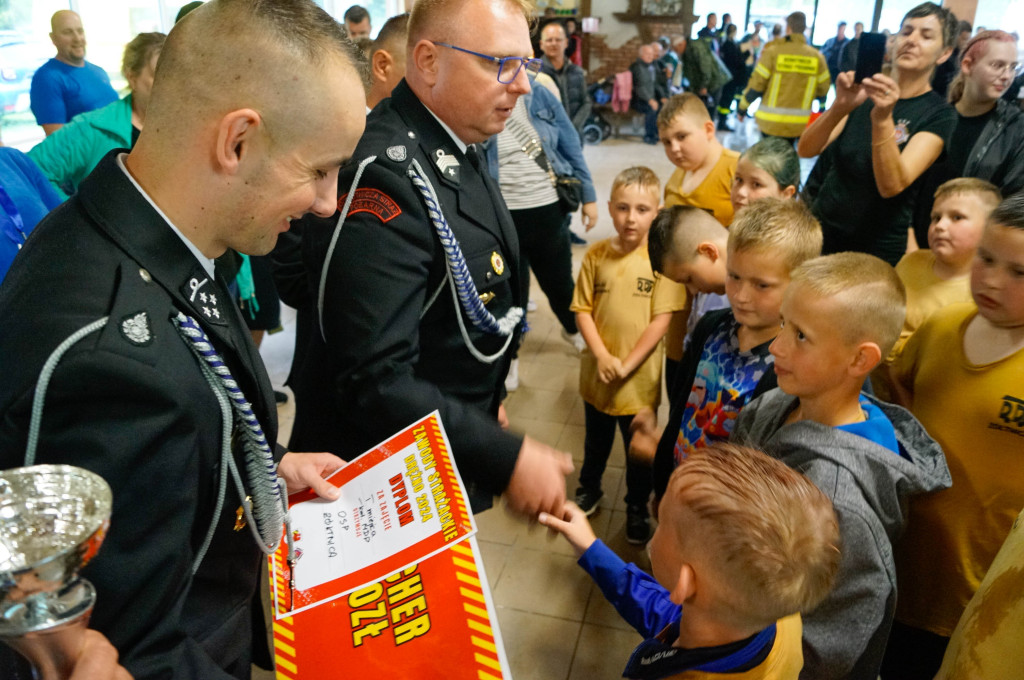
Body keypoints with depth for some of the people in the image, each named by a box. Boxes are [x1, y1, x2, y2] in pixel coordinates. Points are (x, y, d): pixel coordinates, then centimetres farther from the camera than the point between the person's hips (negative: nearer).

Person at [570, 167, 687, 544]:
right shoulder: (596, 255, -7)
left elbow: (662, 319, -14)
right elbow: (582, 310, -5)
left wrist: (627, 365, -16)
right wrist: (602, 356, -16)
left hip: (640, 377, -2)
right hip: (597, 372, 2)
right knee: (596, 439, 24)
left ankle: (637, 507, 39)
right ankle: (589, 489, 48)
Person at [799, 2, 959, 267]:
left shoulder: (939, 115, -7)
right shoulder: (863, 93, 4)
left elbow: (891, 185, -22)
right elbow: (806, 149, -9)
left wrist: (882, 119, -35)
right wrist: (840, 107, -27)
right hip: (816, 228, 3)